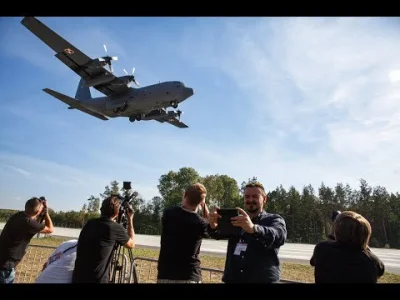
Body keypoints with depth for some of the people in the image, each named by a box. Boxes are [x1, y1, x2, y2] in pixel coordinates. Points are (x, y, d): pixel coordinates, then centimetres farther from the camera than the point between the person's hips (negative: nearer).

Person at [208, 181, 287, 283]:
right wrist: (213, 226, -31)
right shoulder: (237, 219, 10)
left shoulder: (274, 219, -1)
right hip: (232, 279, 3)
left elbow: (279, 236, -24)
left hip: (263, 279, -3)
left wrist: (253, 228, -43)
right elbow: (218, 233, -8)